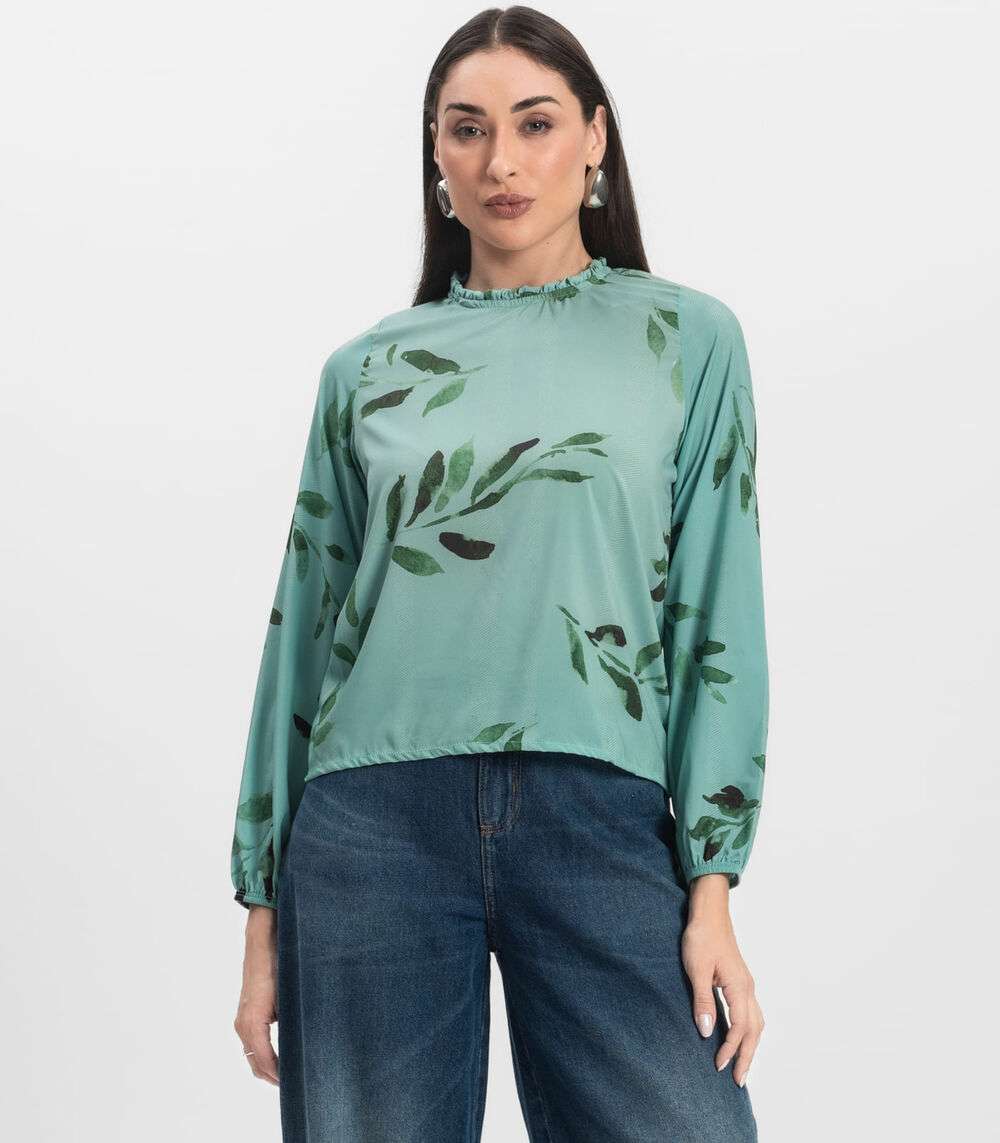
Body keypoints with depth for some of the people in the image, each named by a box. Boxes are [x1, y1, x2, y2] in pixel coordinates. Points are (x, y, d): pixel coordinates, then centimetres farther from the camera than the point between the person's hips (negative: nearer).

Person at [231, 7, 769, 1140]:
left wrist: (713, 887, -4)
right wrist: (265, 913, 10)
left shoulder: (687, 338, 8)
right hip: (374, 818, 2)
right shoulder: (367, 368, 11)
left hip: (601, 819, -1)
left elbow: (718, 618, 3)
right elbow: (303, 628, 12)